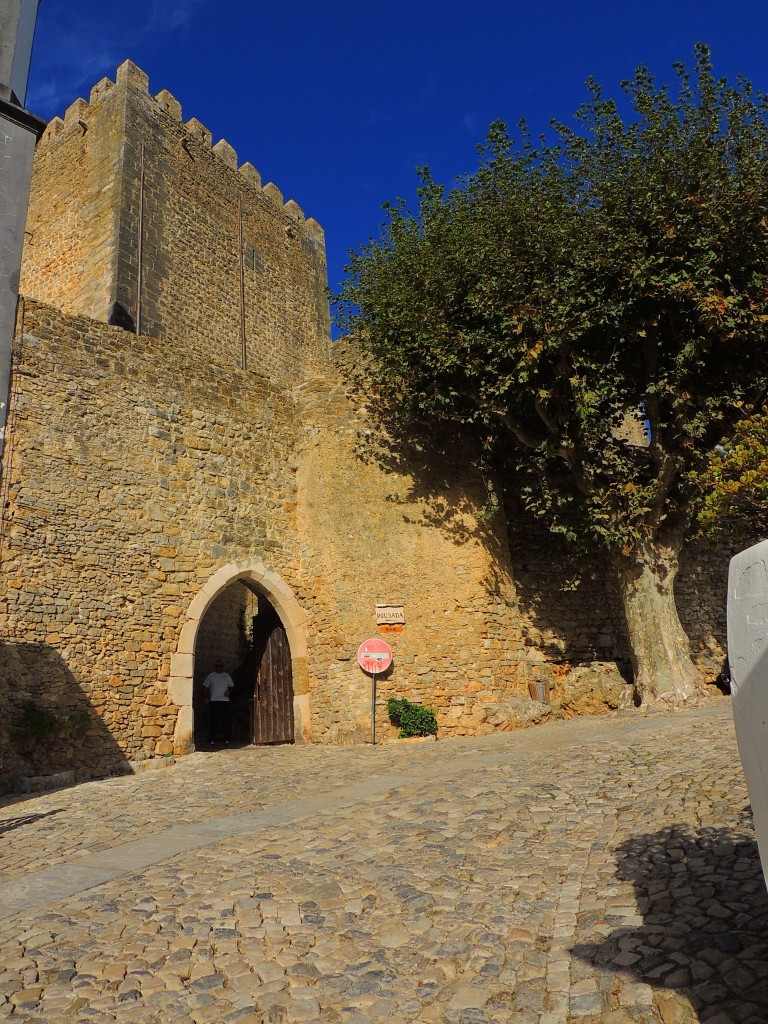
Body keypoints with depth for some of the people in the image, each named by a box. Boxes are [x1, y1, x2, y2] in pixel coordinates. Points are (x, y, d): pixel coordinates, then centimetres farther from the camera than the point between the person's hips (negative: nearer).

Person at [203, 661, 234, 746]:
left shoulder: (227, 676, 12)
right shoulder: (210, 676, 8)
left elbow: (232, 686, 19)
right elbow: (206, 688, 11)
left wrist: (229, 691, -2)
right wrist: (207, 698, 1)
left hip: (225, 701, 1)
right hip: (213, 701, -1)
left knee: (227, 721, -1)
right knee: (213, 721, -2)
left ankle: (227, 740, 6)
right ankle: (212, 740, 5)